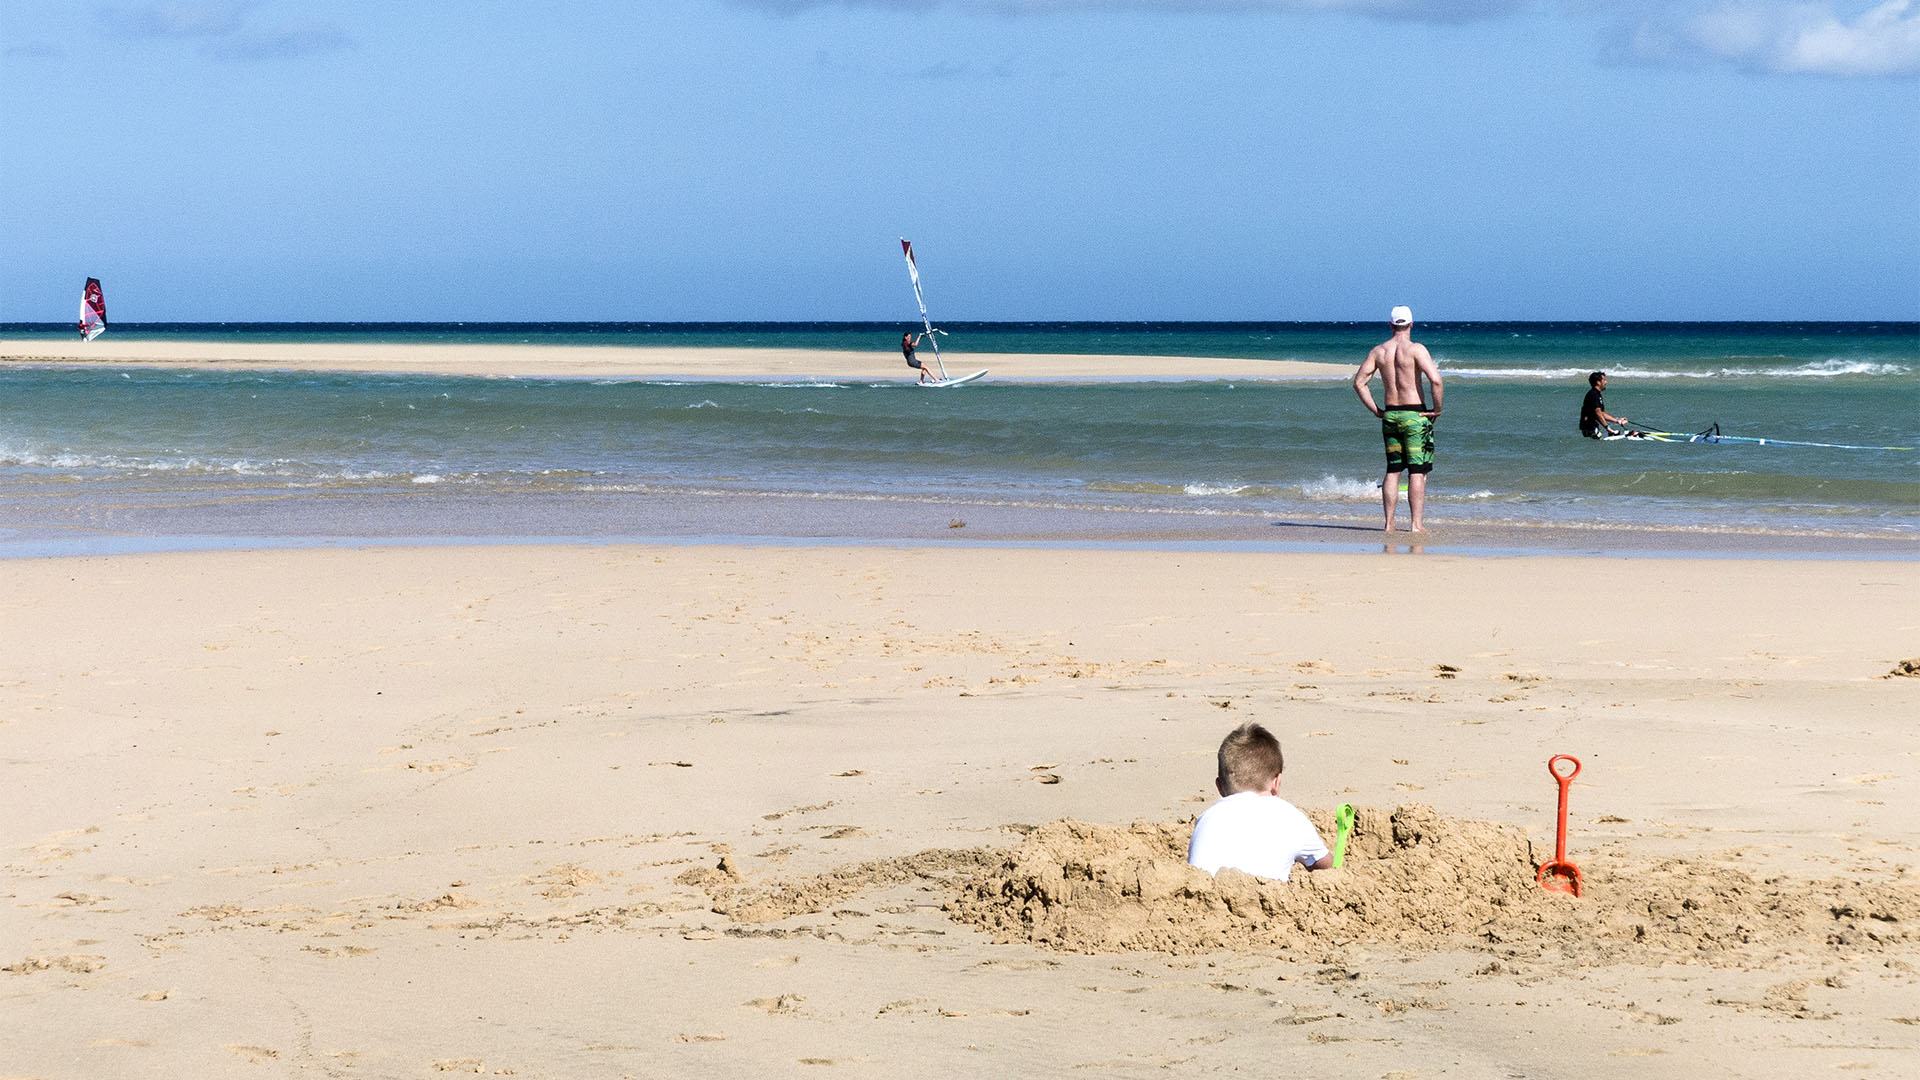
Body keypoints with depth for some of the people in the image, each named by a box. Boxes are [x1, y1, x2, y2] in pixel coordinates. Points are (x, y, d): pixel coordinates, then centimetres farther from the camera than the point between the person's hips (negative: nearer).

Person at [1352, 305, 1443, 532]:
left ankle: (1389, 523, 9)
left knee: (1393, 471, 11)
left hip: (1390, 415, 5)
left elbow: (1359, 382, 6)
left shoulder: (1378, 351, 5)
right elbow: (1435, 379, -21)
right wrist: (1437, 408, -8)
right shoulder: (1416, 349, -10)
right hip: (1415, 415, -5)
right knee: (1417, 472, -1)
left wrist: (1375, 410, 10)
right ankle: (1417, 523, -4)